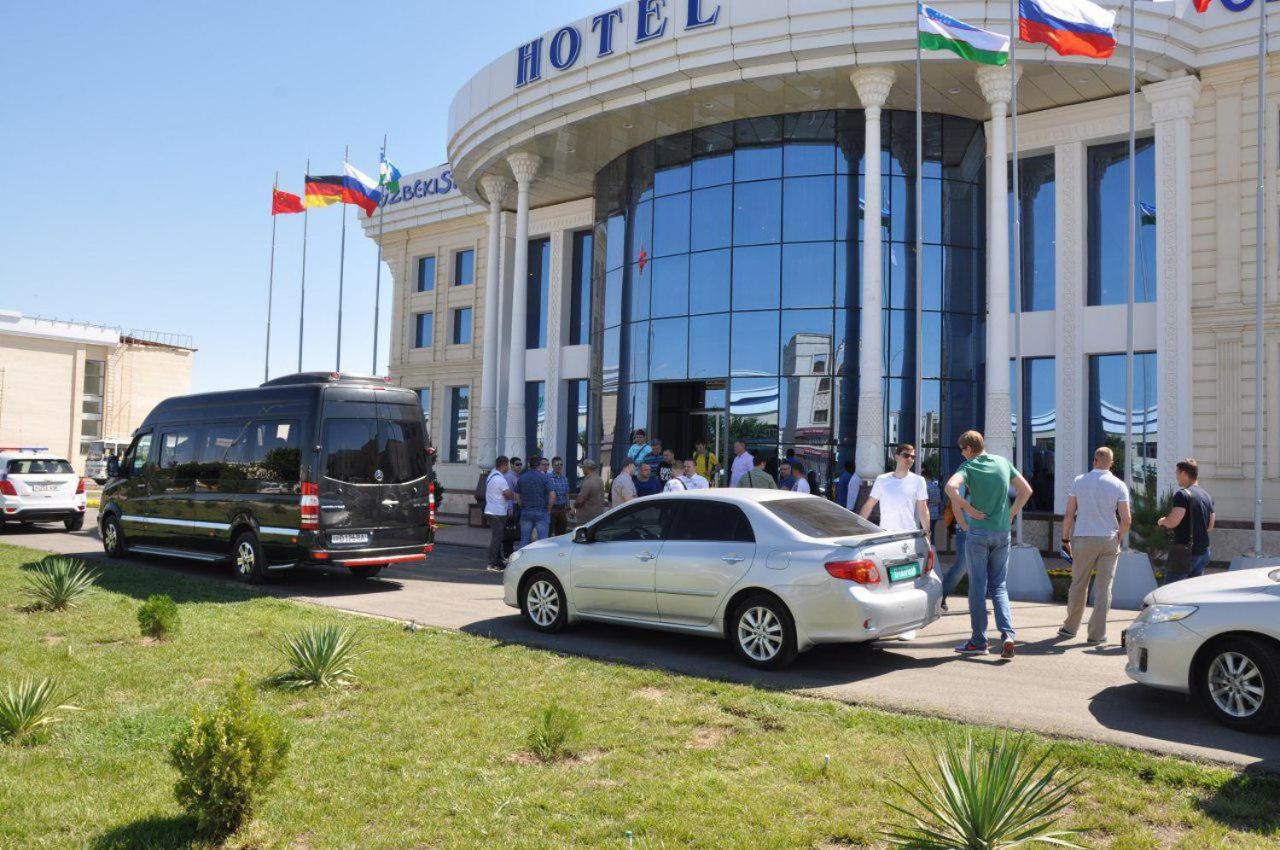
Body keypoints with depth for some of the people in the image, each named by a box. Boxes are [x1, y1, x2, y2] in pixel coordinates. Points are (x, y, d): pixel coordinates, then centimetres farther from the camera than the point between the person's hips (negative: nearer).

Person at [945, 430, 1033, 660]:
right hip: (1003, 533, 4)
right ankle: (1007, 633, -6)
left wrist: (969, 508, -15)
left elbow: (951, 486, -27)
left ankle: (979, 641, 9)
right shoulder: (1003, 463, 7)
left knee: (978, 588, 3)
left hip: (978, 532, -4)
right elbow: (1026, 490, 11)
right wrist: (1011, 514, 12)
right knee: (999, 587, 12)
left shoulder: (969, 466, -8)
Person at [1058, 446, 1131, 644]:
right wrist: (1119, 538, 11)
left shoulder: (1079, 481, 1)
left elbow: (1069, 514, 0)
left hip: (1083, 539, 0)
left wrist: (1065, 539, 8)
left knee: (1078, 585, 10)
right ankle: (1097, 634, 4)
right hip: (1109, 539, 0)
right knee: (1104, 587, 3)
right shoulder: (1119, 485, 0)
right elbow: (1126, 519, -5)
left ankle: (1070, 627, 20)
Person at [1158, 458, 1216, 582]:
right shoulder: (1207, 495, 13)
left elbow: (1172, 522, -22)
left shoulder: (1183, 494, -14)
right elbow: (1210, 526, 20)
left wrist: (1161, 521, -2)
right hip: (1203, 552, 8)